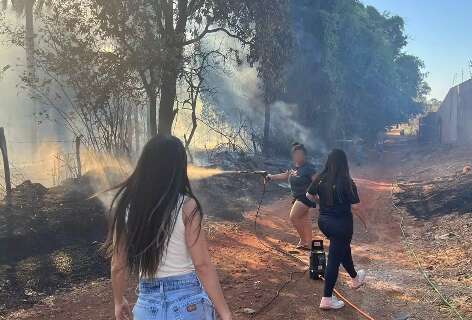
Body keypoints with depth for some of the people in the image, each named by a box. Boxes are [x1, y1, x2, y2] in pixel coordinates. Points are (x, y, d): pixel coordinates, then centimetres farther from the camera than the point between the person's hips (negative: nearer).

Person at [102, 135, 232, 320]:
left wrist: (119, 301, 18)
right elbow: (202, 265, -16)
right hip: (189, 301, -2)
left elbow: (118, 266, 1)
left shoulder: (125, 206, -6)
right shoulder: (186, 206, -15)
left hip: (149, 303, 2)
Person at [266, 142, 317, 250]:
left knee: (293, 217, -11)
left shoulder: (308, 168, -17)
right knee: (305, 219, 12)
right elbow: (285, 175, 23)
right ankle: (308, 243, 20)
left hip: (306, 197, -8)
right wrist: (271, 177, 22)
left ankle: (303, 239, 5)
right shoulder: (293, 166, 7)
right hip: (298, 197, 8)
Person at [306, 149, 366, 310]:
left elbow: (309, 195, 6)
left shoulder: (320, 178, -5)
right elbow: (356, 206, -15)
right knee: (334, 258, 2)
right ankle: (326, 299, 9)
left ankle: (355, 279, 51)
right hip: (341, 224, -6)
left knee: (344, 249, 28)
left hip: (323, 221, 6)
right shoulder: (346, 182, -20)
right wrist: (363, 220, 3)